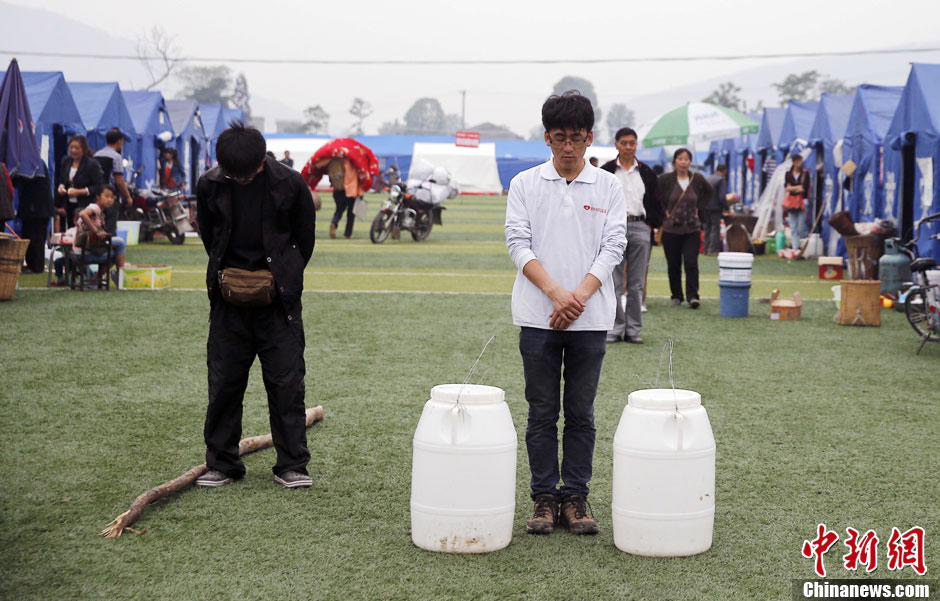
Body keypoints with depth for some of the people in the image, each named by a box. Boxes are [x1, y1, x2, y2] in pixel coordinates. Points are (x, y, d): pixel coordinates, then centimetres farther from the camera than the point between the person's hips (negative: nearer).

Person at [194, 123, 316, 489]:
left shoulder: (290, 184, -9)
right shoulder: (210, 186, -4)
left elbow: (304, 239, 3)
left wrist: (284, 278, 4)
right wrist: (225, 274, 8)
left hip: (277, 298, -2)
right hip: (229, 298, 2)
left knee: (287, 382, 0)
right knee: (223, 383, 6)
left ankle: (291, 465, 10)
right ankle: (222, 464, 17)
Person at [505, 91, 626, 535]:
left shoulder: (608, 187, 5)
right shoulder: (525, 184, 3)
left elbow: (612, 247, -1)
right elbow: (518, 244, -4)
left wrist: (579, 296, -15)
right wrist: (555, 293, -17)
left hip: (590, 317, 1)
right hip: (538, 316, 0)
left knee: (581, 414, 6)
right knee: (542, 413, 5)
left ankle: (575, 499, 13)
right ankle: (545, 499, 13)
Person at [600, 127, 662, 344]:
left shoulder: (646, 173, 12)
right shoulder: (606, 172, 6)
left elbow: (655, 202, 14)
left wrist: (655, 224, 5)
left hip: (640, 227, 2)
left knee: (637, 284, 4)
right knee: (614, 282, -2)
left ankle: (633, 329, 9)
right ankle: (615, 328, 4)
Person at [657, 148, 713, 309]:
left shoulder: (697, 179, 2)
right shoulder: (665, 179, -5)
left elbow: (709, 192, 19)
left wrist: (700, 208, 9)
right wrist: (663, 211, -2)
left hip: (692, 229, 0)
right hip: (671, 229, 0)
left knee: (691, 263, -10)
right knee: (673, 265, 7)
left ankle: (693, 296, -12)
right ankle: (676, 296, 19)